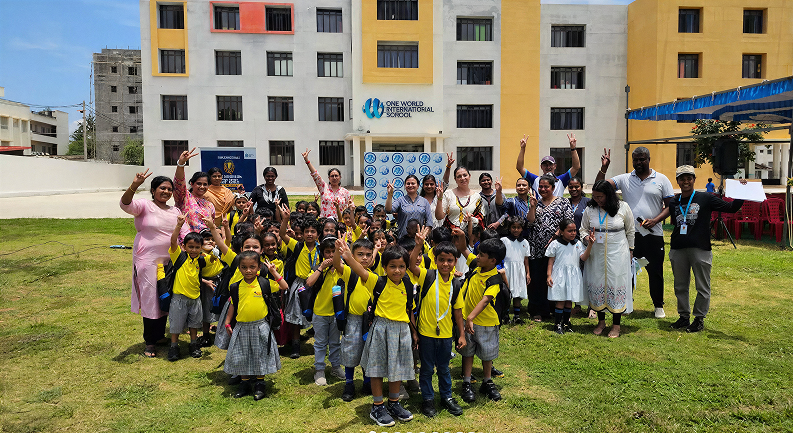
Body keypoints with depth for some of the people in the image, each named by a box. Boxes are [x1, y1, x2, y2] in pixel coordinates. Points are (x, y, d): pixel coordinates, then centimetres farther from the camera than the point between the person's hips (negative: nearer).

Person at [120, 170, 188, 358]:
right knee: (150, 300, 1)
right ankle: (149, 343, 14)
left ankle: (160, 336, 29)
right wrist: (134, 186, -42)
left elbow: (185, 234, 10)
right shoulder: (145, 205, -5)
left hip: (169, 261, 6)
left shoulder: (174, 211, 12)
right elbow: (125, 205, -25)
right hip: (148, 261, -6)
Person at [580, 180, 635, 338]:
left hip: (617, 253, -2)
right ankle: (601, 321, 22)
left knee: (617, 285, 0)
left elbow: (630, 231, 7)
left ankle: (616, 325, 12)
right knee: (597, 284, 5)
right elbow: (583, 229, 12)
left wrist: (630, 250, 8)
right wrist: (587, 237, -10)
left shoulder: (623, 207, -3)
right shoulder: (590, 209, 0)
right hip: (596, 253, 2)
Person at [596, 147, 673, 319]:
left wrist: (655, 220, -12)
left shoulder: (661, 179, 4)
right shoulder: (624, 179, 5)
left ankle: (659, 306, 24)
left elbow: (670, 205, 2)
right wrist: (603, 168, -15)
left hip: (653, 234, -1)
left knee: (655, 271, 8)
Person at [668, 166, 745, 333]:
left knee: (703, 287, 4)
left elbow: (731, 208, 0)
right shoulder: (674, 203, 10)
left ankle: (699, 318, 17)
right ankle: (684, 317, 25)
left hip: (700, 250, -3)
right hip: (678, 250, 4)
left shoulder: (706, 199, 0)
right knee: (680, 286, 12)